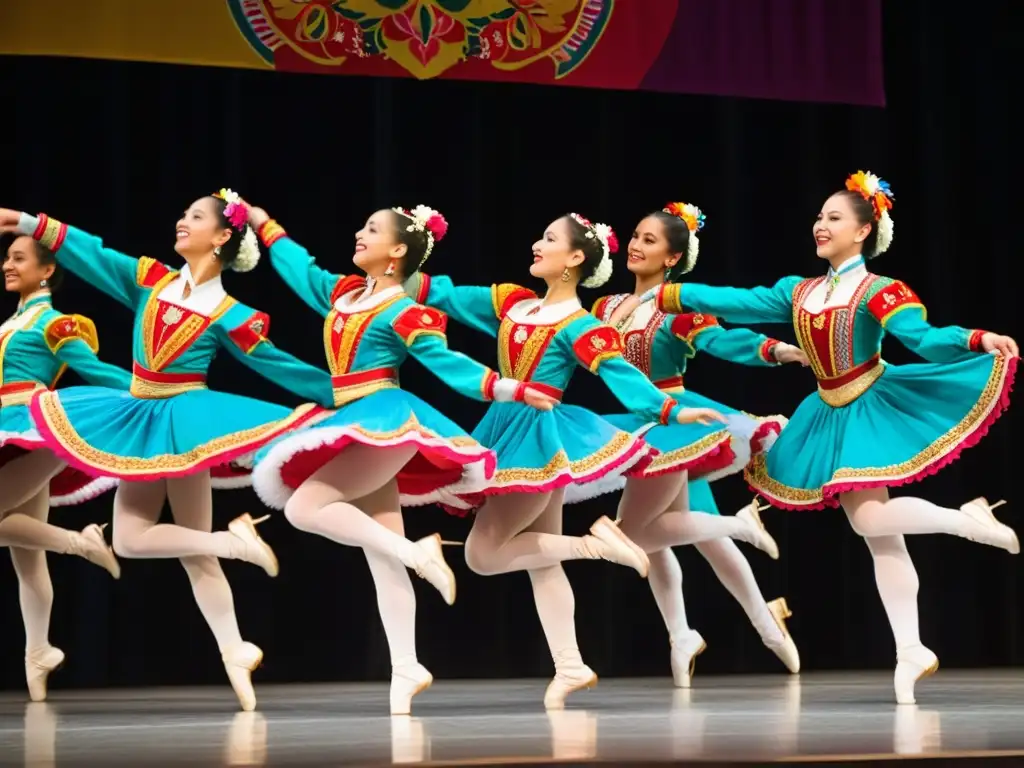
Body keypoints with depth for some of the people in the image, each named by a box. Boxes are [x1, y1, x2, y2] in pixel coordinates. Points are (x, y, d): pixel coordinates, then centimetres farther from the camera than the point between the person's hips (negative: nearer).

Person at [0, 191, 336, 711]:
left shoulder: (228, 315, -7)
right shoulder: (150, 280, 5)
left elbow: (275, 364, -2)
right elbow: (94, 256, 3)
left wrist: (336, 392, -3)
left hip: (183, 419, -6)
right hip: (141, 418, 6)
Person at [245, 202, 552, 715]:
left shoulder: (403, 313, -9)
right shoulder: (342, 293, 14)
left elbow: (447, 362, -11)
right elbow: (302, 269, 30)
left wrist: (506, 389, -20)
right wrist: (262, 224, 36)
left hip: (385, 422, -8)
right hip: (356, 428, 8)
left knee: (303, 507, -22)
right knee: (382, 560, 3)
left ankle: (416, 552, -18)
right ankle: (405, 668, 3)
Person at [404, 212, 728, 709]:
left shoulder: (580, 326, -13)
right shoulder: (513, 303, 9)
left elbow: (621, 374, -22)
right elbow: (452, 297, 14)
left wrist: (670, 410, -34)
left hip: (539, 435, -8)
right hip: (510, 433, 8)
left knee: (483, 554, -8)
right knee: (541, 560, 9)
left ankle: (593, 544, -4)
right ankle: (570, 667, 12)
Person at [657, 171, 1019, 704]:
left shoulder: (879, 292, -12)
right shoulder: (799, 293, 8)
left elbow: (924, 339, -24)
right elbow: (737, 302, 9)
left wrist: (979, 340, -42)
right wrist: (667, 295, 9)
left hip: (871, 409, -6)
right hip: (831, 416, 6)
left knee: (869, 519, -23)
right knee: (878, 534, 5)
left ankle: (968, 521, -1)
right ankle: (911, 650, 7)